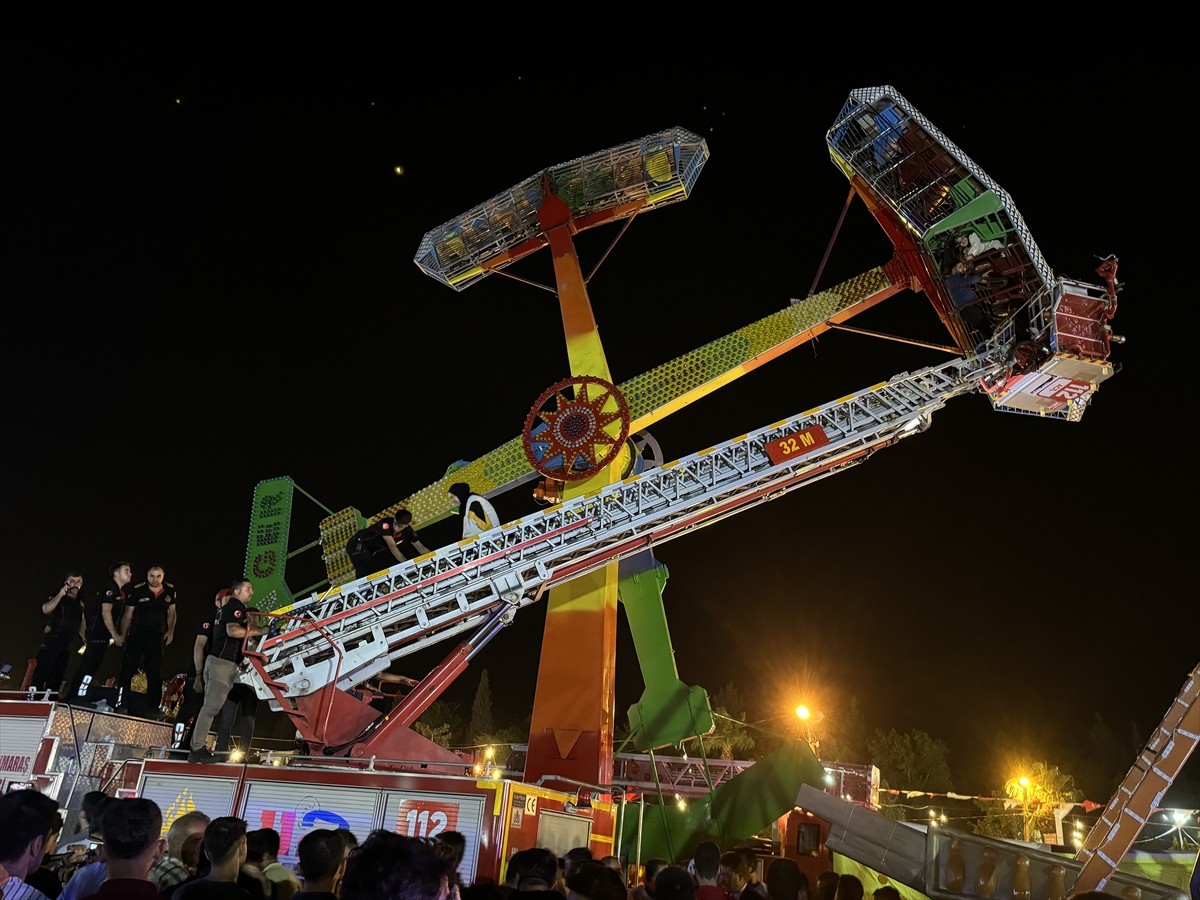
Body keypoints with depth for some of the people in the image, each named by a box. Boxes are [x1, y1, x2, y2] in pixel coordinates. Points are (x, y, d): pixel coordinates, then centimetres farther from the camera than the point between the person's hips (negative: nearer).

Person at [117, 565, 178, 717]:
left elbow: (172, 612, 10)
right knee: (128, 669, -3)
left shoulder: (170, 590, -3)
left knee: (155, 673, 7)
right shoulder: (137, 590, -11)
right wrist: (123, 635, -6)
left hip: (157, 636, 2)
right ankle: (122, 703, 7)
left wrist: (171, 631, 2)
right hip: (136, 634, -2)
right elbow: (128, 615, -5)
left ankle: (151, 707, 16)